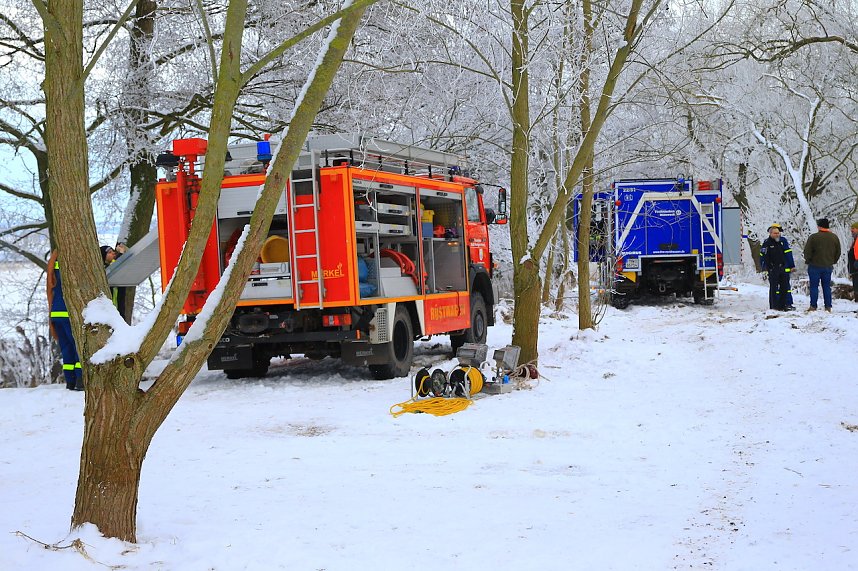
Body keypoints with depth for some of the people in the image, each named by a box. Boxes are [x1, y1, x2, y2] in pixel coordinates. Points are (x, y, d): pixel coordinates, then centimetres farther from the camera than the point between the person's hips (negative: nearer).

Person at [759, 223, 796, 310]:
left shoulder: (783, 241, 7)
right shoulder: (767, 243, -3)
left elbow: (788, 254, 9)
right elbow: (763, 256, -1)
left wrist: (792, 265, 7)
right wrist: (765, 267, -6)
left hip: (784, 268, 4)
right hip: (773, 269, -4)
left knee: (785, 286, 5)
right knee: (774, 287, -2)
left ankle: (787, 304, 10)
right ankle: (774, 306, 3)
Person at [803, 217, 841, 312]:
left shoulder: (814, 237, -13)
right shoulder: (834, 238, 4)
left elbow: (807, 251, -10)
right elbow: (838, 252, 11)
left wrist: (808, 261, 6)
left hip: (815, 266, -4)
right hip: (828, 266, 4)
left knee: (814, 286, 2)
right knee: (827, 287, 9)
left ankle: (813, 306, 2)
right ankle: (828, 307, 8)